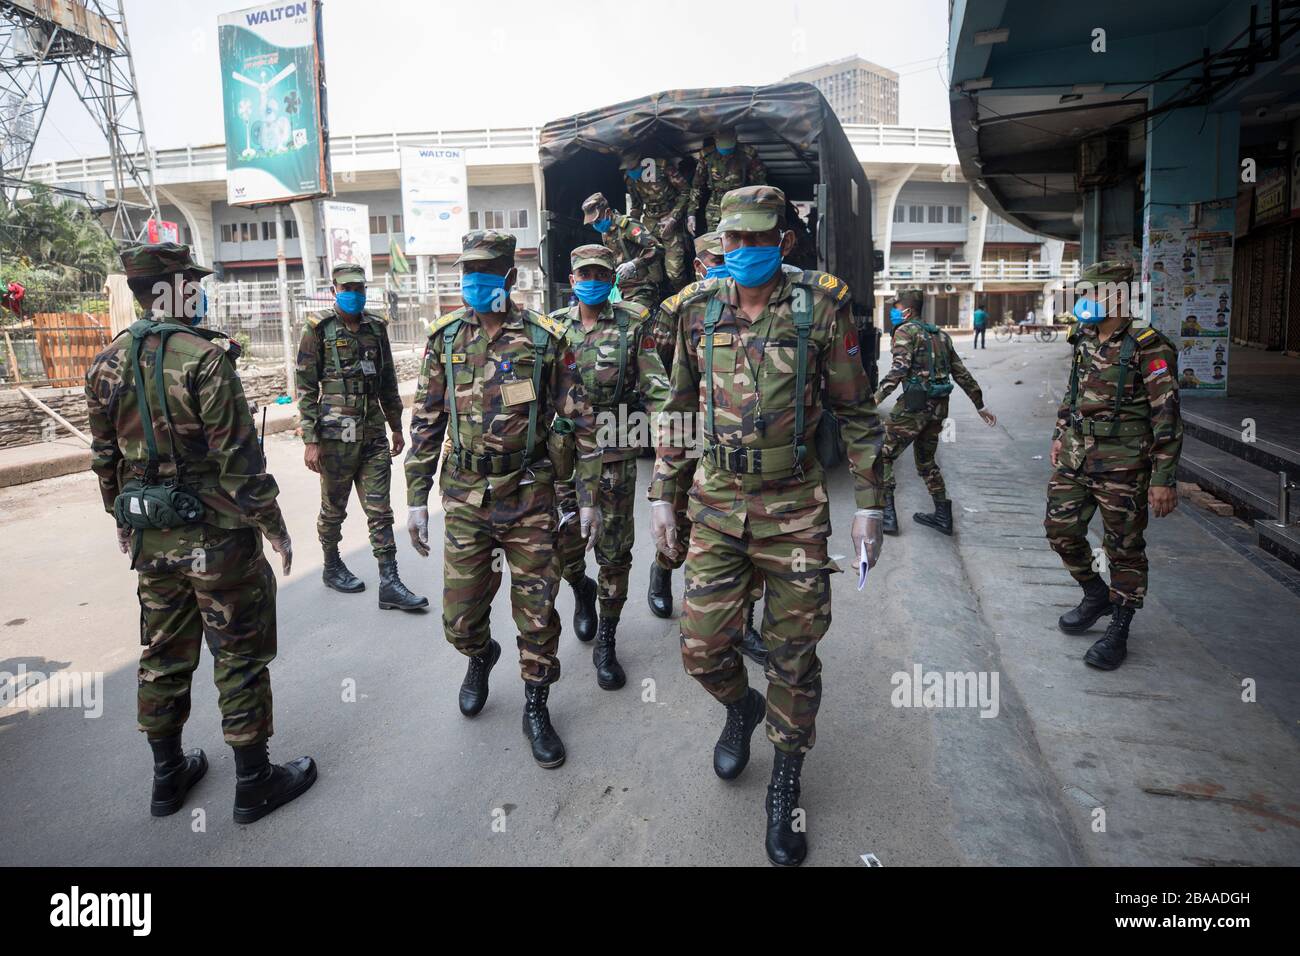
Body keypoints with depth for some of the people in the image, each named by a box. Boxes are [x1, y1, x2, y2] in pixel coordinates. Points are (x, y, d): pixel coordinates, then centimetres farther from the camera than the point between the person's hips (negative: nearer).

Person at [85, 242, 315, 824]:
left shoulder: (106, 365, 4)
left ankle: (168, 776, 33)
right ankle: (254, 783, 18)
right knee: (240, 657, 6)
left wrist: (122, 520, 24)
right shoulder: (206, 358, -18)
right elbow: (238, 459, -19)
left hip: (150, 540, 7)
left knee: (164, 655, 18)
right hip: (216, 537, -7)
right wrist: (274, 527, -10)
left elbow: (105, 459, 11)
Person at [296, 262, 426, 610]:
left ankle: (389, 584, 3)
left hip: (374, 434, 4)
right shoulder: (319, 329, -5)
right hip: (336, 435, -4)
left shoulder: (376, 327, 9)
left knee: (380, 511, 2)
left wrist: (396, 427, 16)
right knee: (333, 509, 12)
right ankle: (332, 567, 32)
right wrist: (310, 441, -12)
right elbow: (305, 388, -7)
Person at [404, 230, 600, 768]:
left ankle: (536, 709, 27)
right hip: (465, 498, 2)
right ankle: (480, 655, 43)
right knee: (460, 617, 8)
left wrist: (588, 497, -3)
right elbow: (426, 423, 8)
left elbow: (579, 421, -1)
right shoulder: (444, 339, 3)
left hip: (530, 496, -2)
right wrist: (416, 499, 5)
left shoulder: (546, 338, -3)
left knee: (536, 613, 6)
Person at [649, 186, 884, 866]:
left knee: (793, 656, 7)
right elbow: (678, 408, 11)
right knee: (701, 647, 3)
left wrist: (869, 504, -3)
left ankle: (785, 789, 29)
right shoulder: (699, 310, 3)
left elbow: (856, 412, 0)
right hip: (716, 502, 2)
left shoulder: (822, 306, -5)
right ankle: (740, 708, 40)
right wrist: (662, 497, 8)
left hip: (794, 506, -2)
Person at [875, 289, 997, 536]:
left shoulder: (906, 331, -3)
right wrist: (980, 405, 25)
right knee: (926, 461, 21)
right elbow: (962, 374, 20)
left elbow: (899, 368, -19)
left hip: (915, 403, -8)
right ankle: (943, 516, 25)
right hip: (939, 407, 8)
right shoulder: (941, 334, 19)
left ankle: (888, 515, -6)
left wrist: (876, 398, -27)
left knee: (882, 455, 0)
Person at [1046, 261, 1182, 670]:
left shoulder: (1148, 348, -14)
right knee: (1061, 530, 12)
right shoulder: (1085, 340, 8)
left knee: (1124, 548, 4)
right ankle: (1096, 596, 35)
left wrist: (1163, 479, -17)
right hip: (1075, 458, 7)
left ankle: (1118, 631, 18)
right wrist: (1060, 436, 21)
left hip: (1122, 465, -7)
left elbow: (1167, 417, -15)